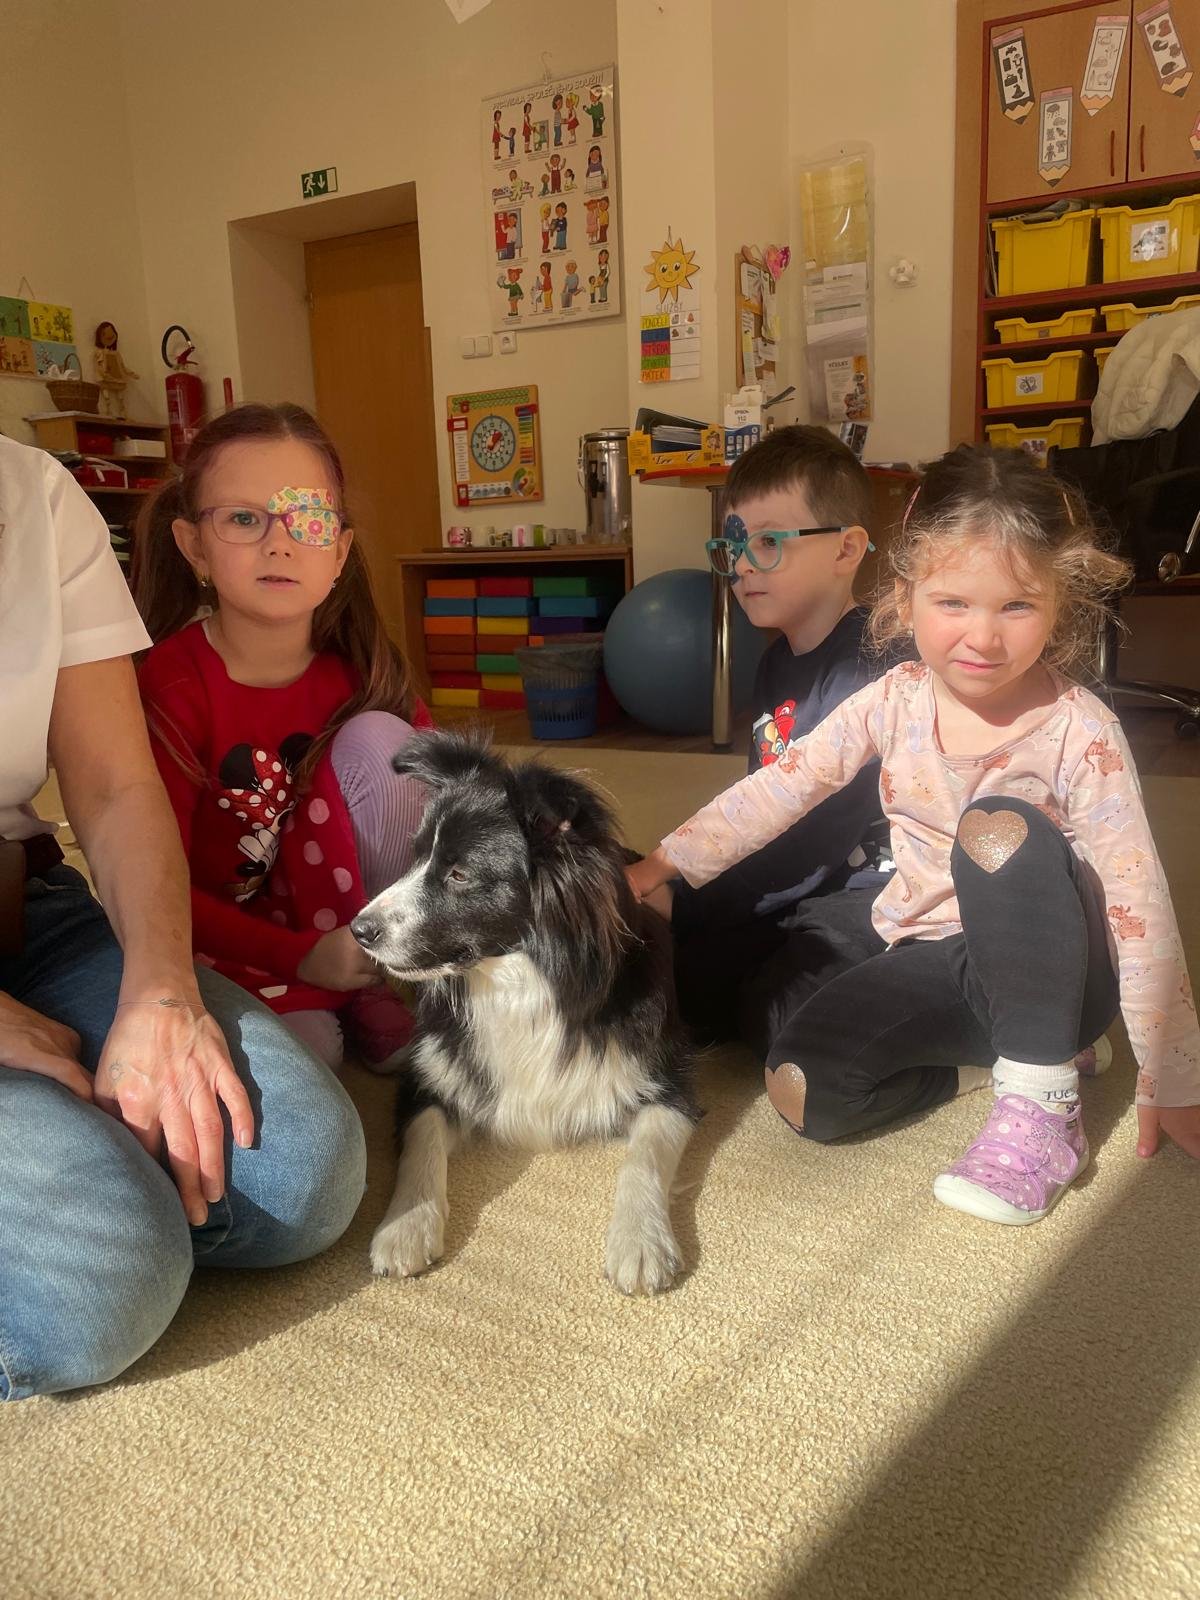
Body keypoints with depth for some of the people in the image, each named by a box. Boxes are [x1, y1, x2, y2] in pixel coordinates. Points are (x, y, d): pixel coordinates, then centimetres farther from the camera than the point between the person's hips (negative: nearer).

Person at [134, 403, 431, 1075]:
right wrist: (301, 957, -27)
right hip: (221, 931, -4)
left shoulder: (358, 665, -9)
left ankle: (373, 993, -10)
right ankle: (326, 1008, 2)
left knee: (379, 738, -20)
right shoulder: (170, 685, -19)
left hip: (340, 898, 4)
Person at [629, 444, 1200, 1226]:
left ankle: (1042, 1097, -23)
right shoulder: (897, 701, -8)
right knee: (803, 1092, -18)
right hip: (926, 959, 4)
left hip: (1049, 967, -4)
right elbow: (781, 787, -1)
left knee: (1002, 826, -34)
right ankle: (995, 1054, 3)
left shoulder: (1081, 732, -18)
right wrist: (660, 864, -4)